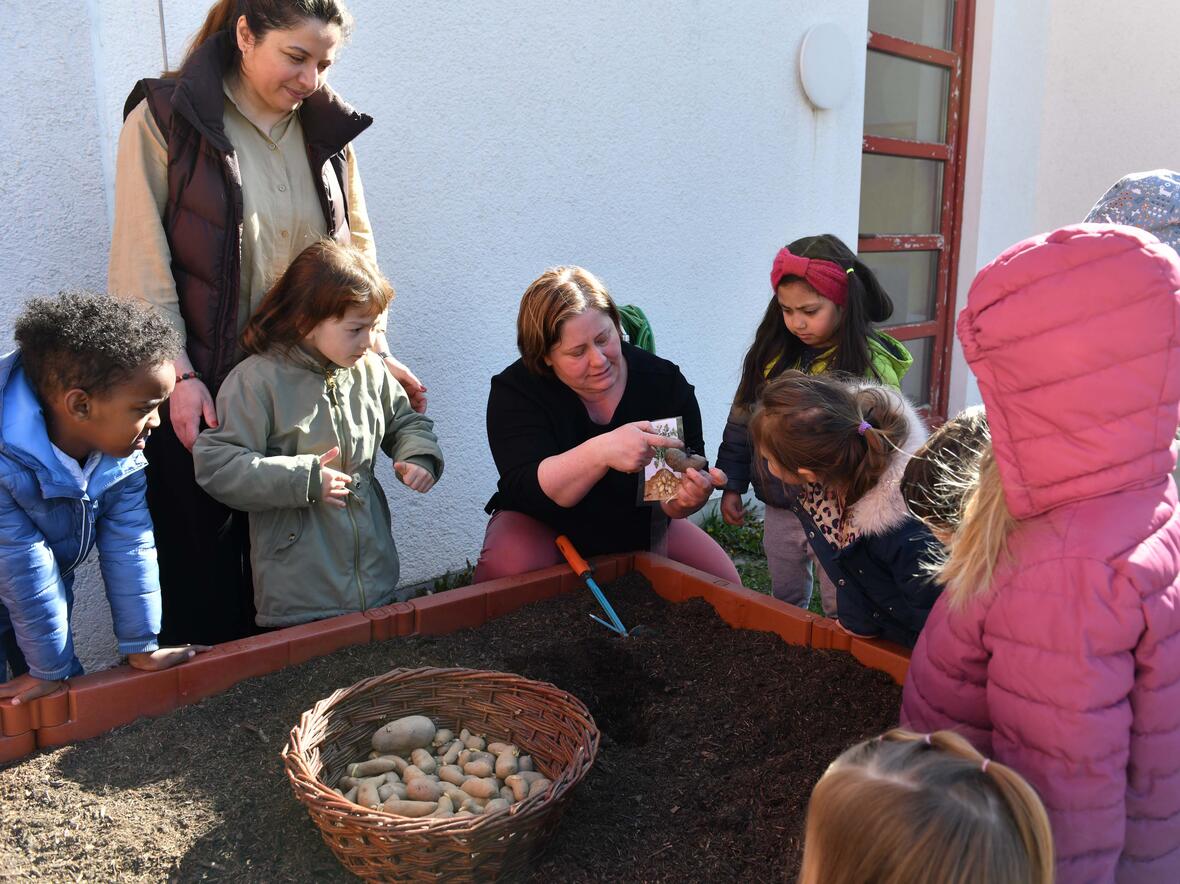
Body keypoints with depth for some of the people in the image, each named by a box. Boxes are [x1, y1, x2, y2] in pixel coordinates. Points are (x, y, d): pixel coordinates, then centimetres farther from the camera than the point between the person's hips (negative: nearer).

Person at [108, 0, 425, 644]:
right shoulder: (165, 117, -5)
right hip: (196, 391, -3)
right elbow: (141, 264, -7)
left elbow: (356, 250, 11)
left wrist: (375, 350, 3)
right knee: (201, 560, 8)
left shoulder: (327, 128, 8)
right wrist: (177, 375, -13)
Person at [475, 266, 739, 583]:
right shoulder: (515, 390, -19)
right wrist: (600, 452, -50)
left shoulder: (665, 382, -14)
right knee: (505, 568, -33)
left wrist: (687, 498, -39)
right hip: (545, 528, -2)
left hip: (640, 527, 3)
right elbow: (525, 492, -33)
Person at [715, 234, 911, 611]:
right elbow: (742, 421, 6)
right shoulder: (772, 352, -3)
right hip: (778, 508, 5)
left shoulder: (872, 366, -16)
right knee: (783, 603, 22)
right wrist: (731, 485, 5)